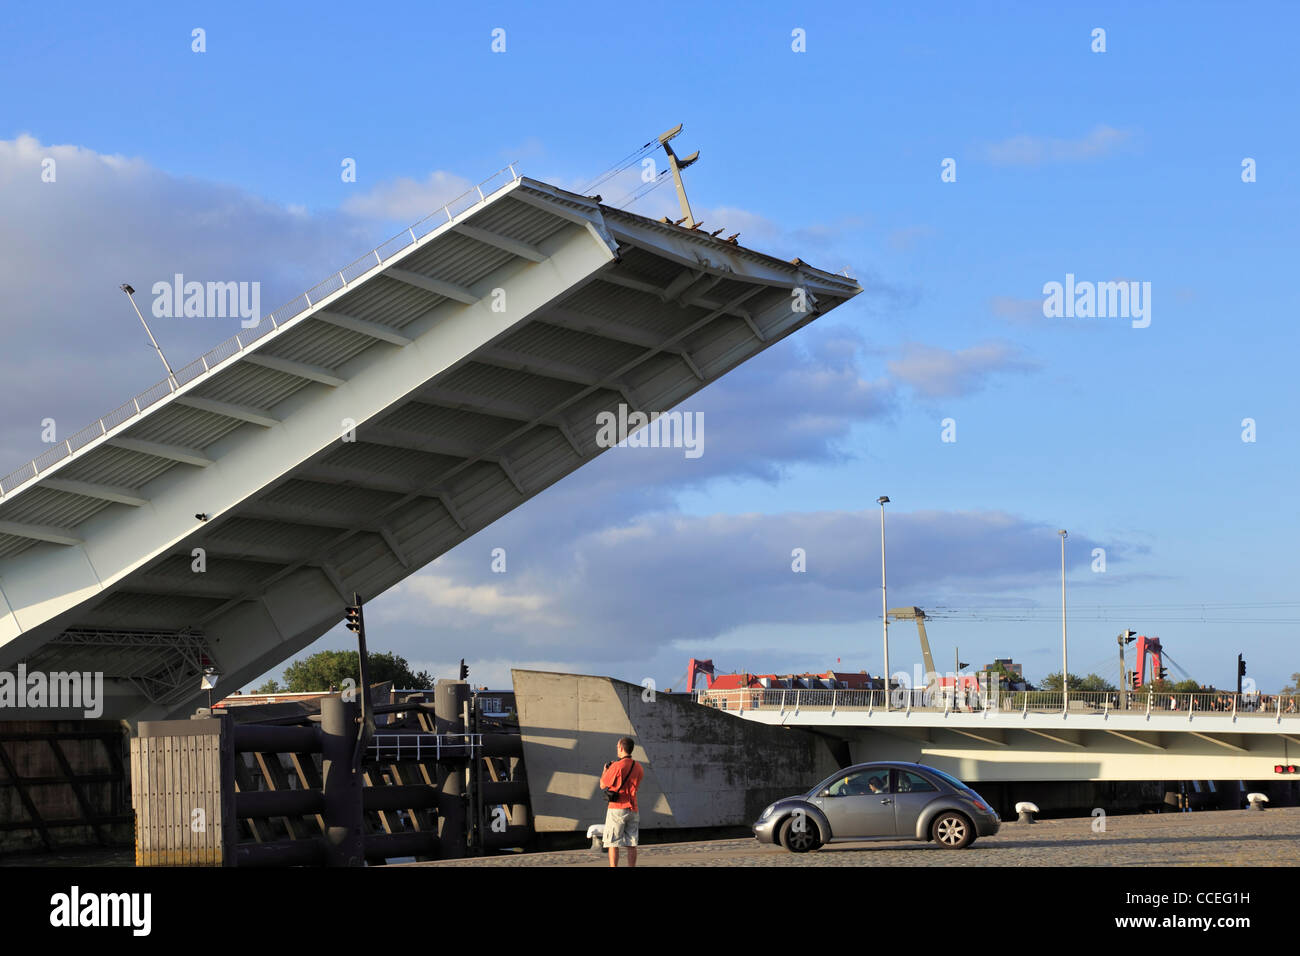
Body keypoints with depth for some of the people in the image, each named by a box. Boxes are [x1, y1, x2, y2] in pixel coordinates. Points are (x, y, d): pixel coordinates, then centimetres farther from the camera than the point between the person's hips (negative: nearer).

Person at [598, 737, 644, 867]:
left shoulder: (617, 766, -12)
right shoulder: (638, 767, 8)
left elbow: (603, 785, -5)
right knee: (631, 844, 6)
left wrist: (605, 770, 15)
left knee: (612, 843, -2)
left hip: (617, 808, -6)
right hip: (633, 809, 6)